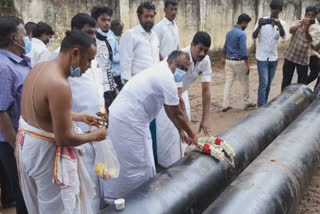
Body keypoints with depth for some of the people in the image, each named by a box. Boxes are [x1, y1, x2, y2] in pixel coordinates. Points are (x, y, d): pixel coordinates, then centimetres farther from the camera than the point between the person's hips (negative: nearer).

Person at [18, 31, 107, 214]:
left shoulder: (40, 69, 2)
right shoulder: (59, 85, -29)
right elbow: (64, 138, -26)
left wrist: (79, 117, 13)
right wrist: (94, 136, -9)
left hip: (28, 143, 10)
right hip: (45, 151, -9)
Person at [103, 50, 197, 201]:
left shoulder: (160, 72, 16)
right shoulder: (167, 78, -17)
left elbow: (169, 109, 22)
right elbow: (177, 113, -10)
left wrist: (181, 131, 23)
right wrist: (191, 134, 4)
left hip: (126, 117, 11)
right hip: (127, 121, -11)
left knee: (144, 163, 20)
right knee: (135, 166, -1)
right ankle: (112, 200, 13)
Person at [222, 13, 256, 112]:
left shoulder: (229, 32, 10)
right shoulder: (242, 34, -16)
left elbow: (225, 47, 21)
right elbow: (243, 51, -20)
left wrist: (224, 58, 34)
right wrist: (247, 65, -17)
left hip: (229, 61, 7)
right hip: (238, 62, -7)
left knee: (228, 83, 7)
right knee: (244, 83, 9)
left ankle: (225, 105, 5)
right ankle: (247, 103, 21)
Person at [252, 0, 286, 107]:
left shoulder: (281, 23, 1)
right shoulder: (262, 20, -6)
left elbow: (283, 36, -20)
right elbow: (254, 37, -15)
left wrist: (280, 26, -41)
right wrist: (259, 26, -35)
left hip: (274, 58, 4)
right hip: (262, 58, -4)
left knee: (268, 84, 12)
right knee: (263, 83, -9)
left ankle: (263, 105, 24)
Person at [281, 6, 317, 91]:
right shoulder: (299, 23, 2)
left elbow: (309, 39, -23)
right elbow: (291, 30, -20)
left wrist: (306, 29, -41)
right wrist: (301, 24, -38)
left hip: (303, 60, -1)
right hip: (290, 56, 1)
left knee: (302, 83, 3)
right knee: (286, 81, 8)